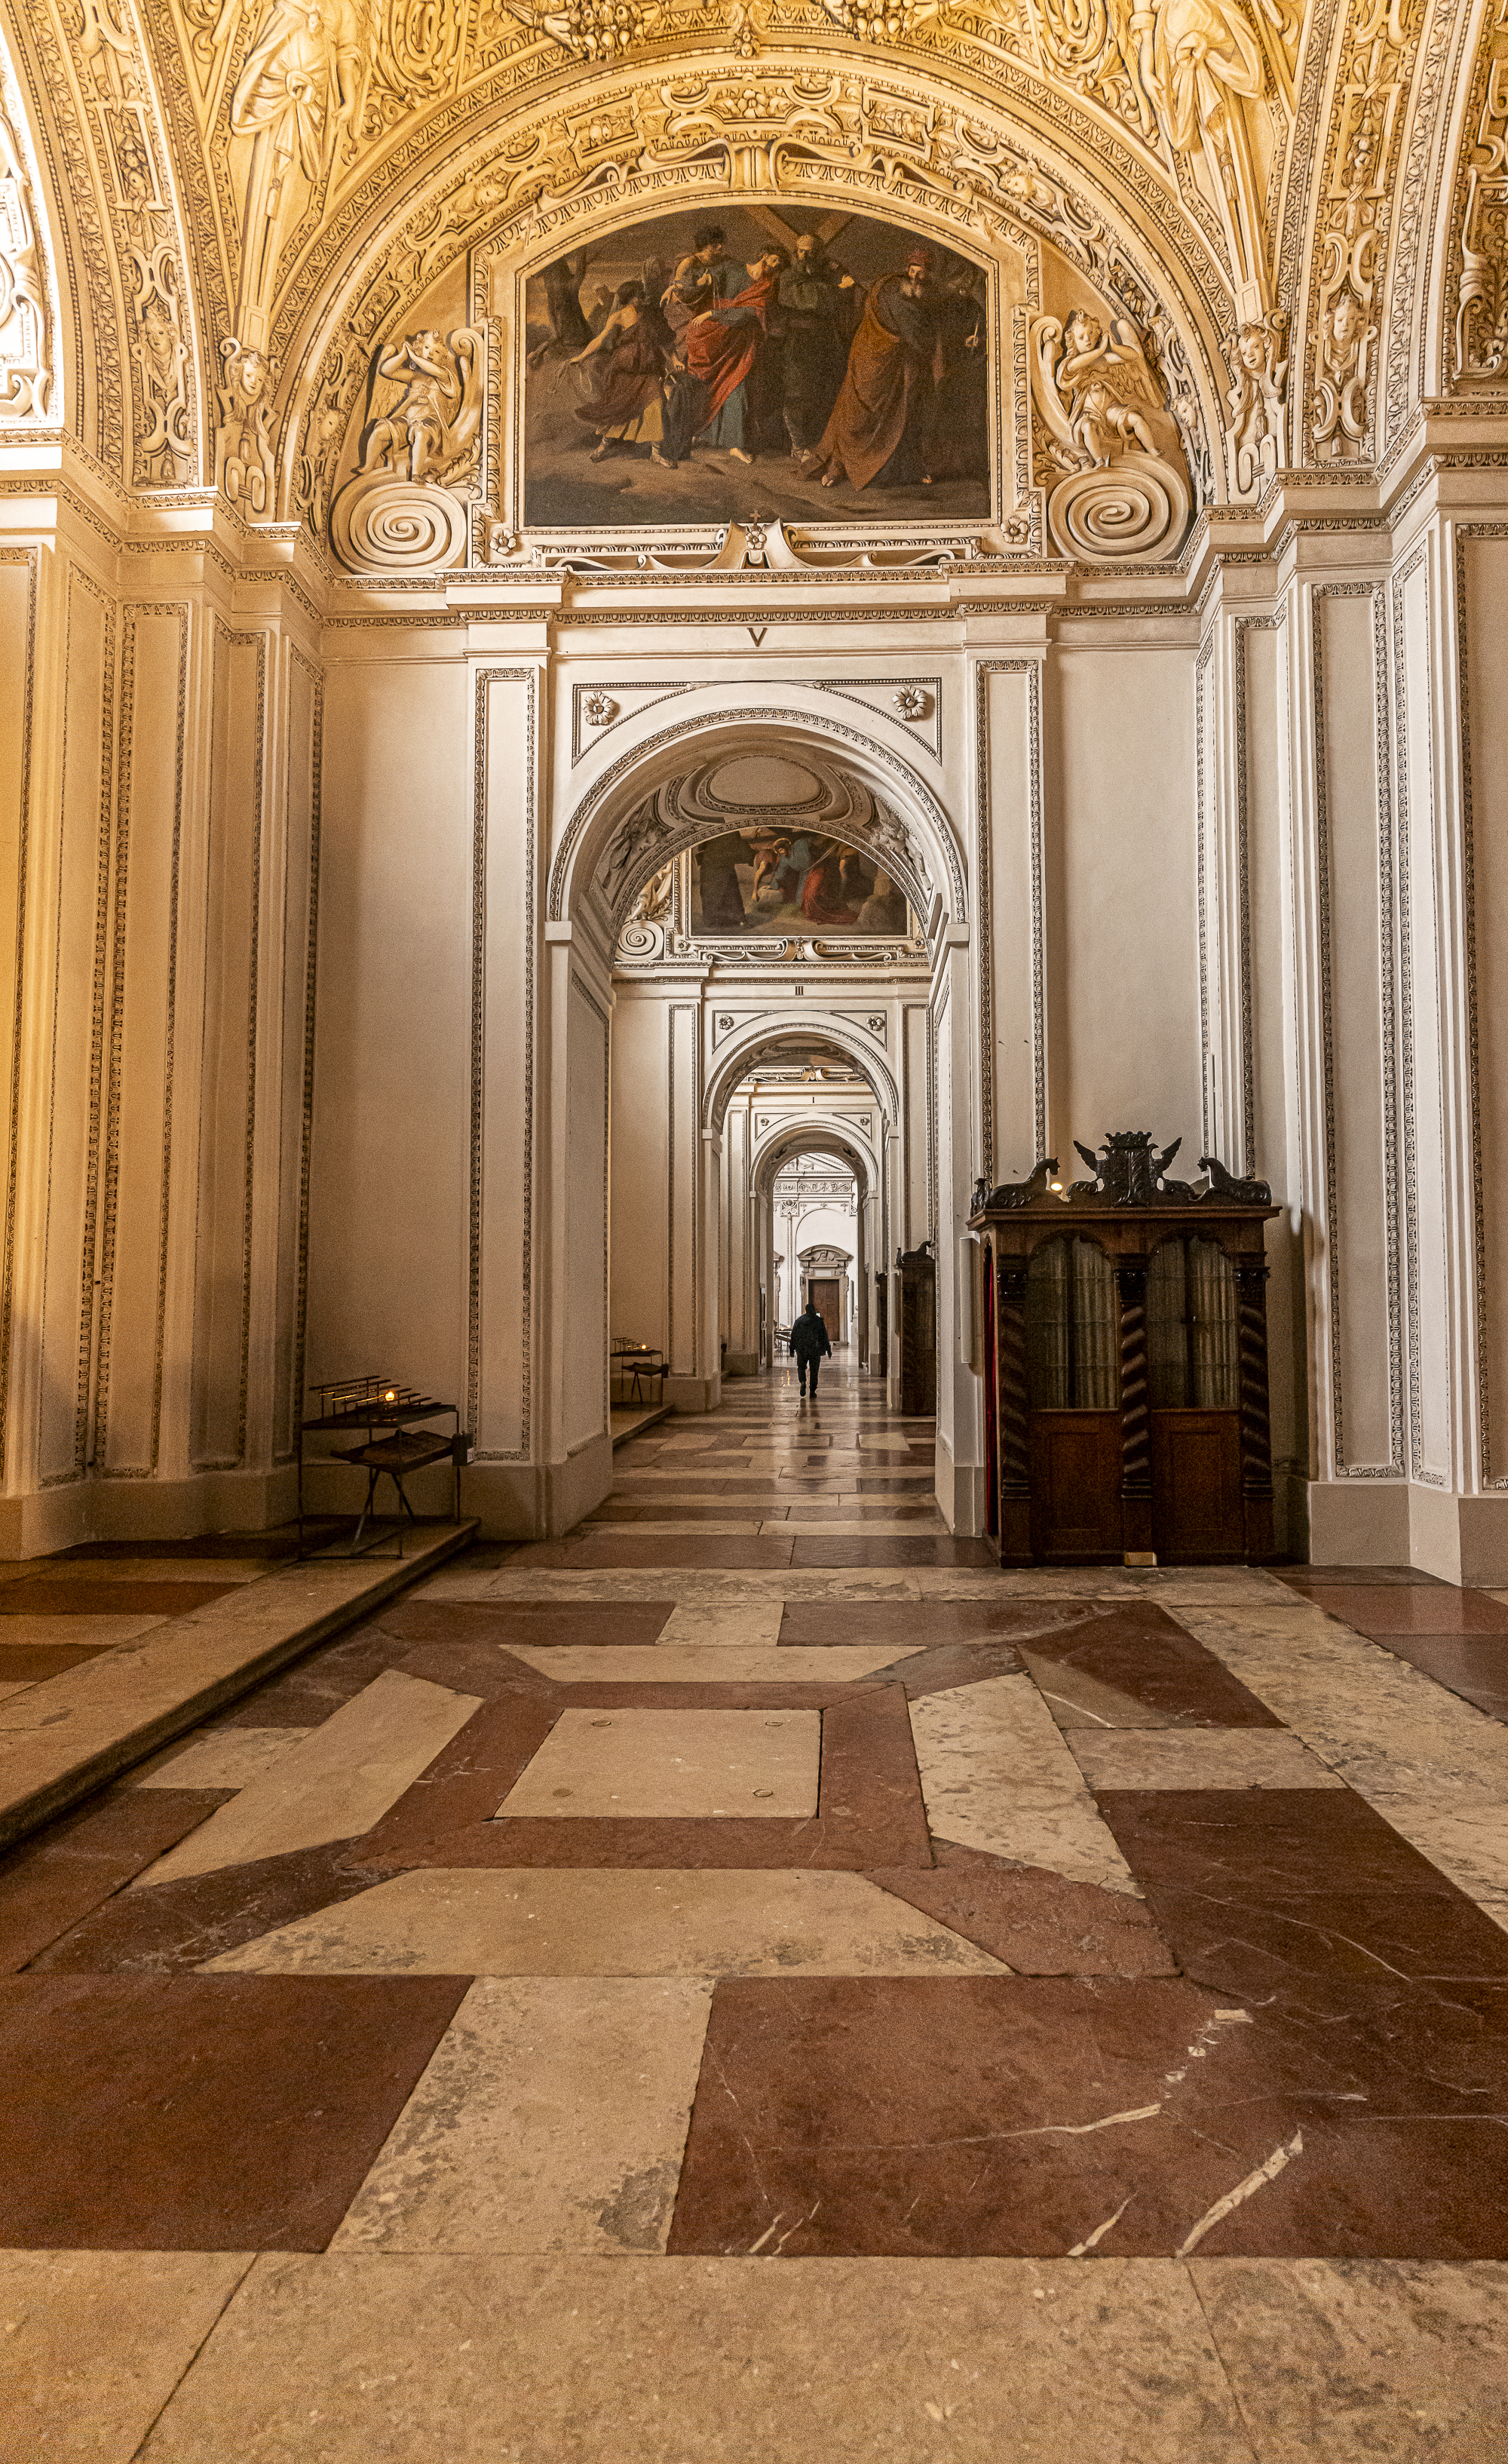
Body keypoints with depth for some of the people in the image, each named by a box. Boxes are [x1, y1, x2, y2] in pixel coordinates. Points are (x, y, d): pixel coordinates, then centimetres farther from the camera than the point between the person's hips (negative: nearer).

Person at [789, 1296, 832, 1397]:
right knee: (814, 1370, 8)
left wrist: (792, 1350, 6)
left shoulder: (799, 1320, 4)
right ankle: (813, 1391, 6)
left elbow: (793, 1336, 2)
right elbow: (824, 1336, -2)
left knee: (801, 1367, 15)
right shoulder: (819, 1321, 0)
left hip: (802, 1350, 1)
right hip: (815, 1350, -1)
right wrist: (828, 1350, 1)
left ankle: (803, 1382, -13)